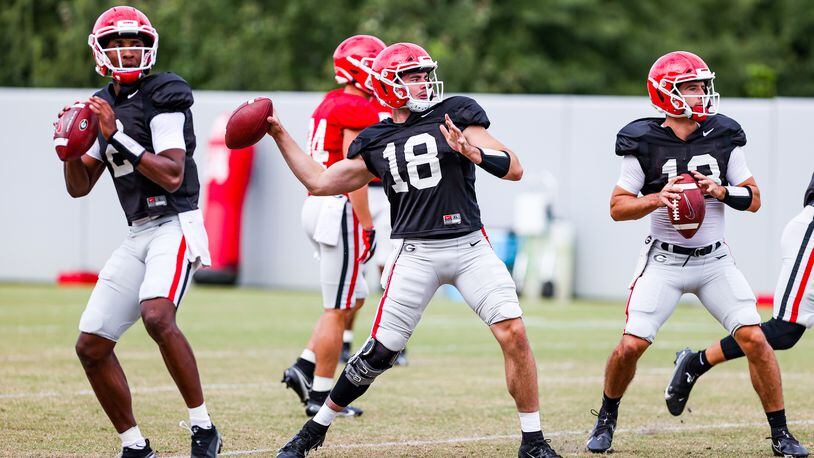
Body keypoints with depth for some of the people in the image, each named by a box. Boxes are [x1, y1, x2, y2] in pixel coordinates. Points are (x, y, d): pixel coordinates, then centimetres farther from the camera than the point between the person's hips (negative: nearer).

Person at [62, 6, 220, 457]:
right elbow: (79, 187, 16)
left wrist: (117, 136, -21)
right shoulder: (104, 105, 14)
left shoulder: (162, 97, -9)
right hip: (138, 235, 8)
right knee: (91, 346, 2)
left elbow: (173, 176, -19)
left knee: (157, 316, -32)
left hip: (175, 225, -8)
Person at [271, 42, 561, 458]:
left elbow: (514, 169, -3)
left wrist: (472, 151, -21)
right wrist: (279, 135, 18)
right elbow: (320, 182, 17)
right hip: (416, 253, 1)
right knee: (381, 351, -2)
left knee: (513, 334, -14)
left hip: (469, 247, -1)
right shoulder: (375, 143, 11)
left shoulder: (456, 115, 3)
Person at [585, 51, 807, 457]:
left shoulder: (723, 137, 0)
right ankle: (606, 420, 17)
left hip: (714, 260, 2)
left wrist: (721, 191, -15)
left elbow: (754, 199, 4)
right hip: (664, 260, -2)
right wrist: (657, 199, -22)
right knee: (631, 346, -11)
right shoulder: (643, 143, -7)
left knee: (754, 339, -10)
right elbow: (618, 207, -4)